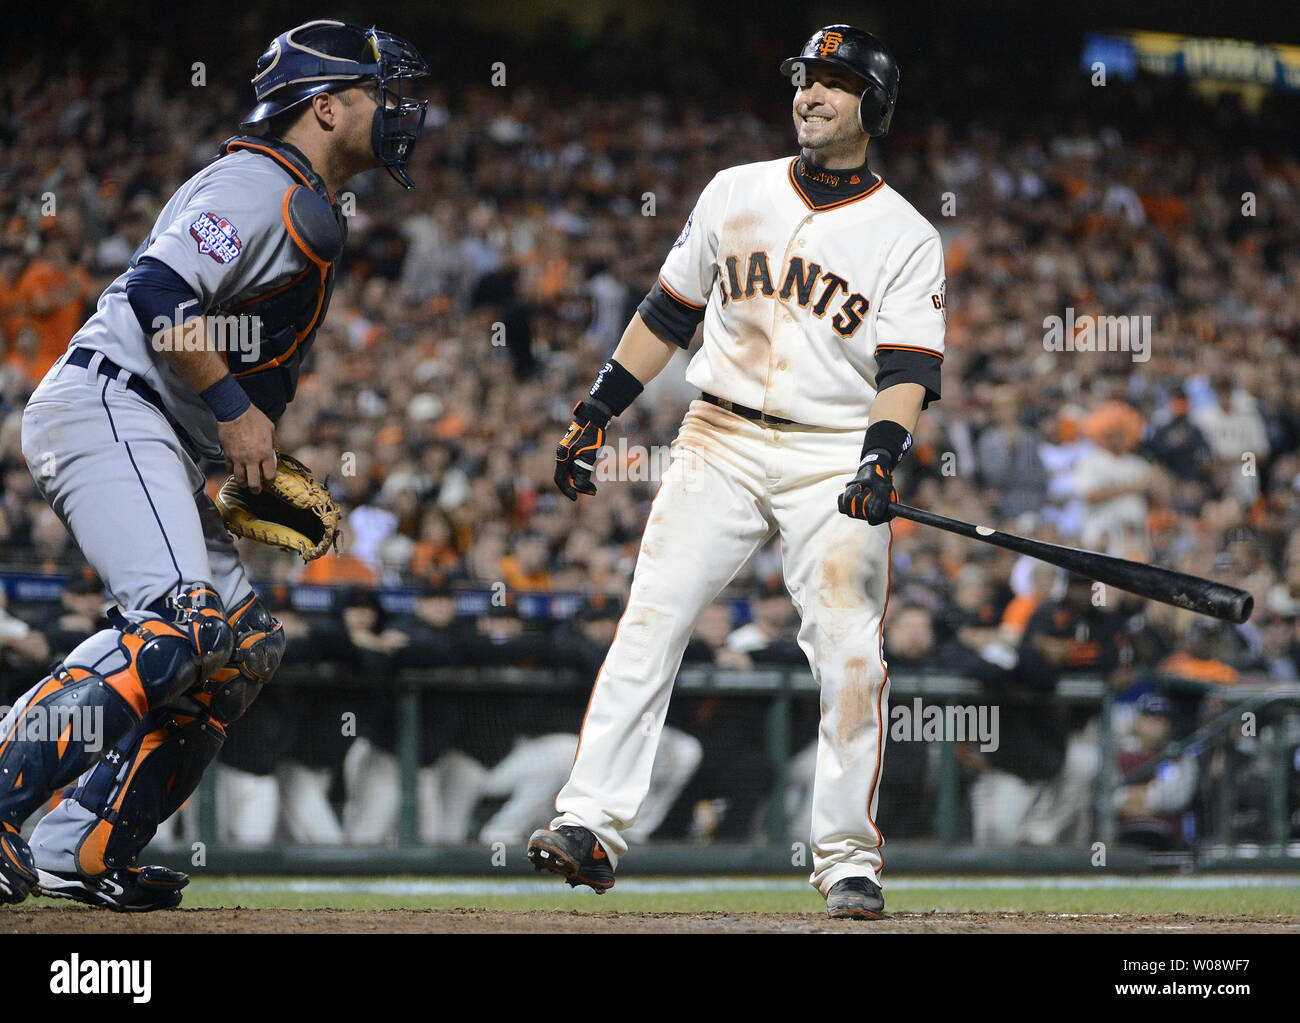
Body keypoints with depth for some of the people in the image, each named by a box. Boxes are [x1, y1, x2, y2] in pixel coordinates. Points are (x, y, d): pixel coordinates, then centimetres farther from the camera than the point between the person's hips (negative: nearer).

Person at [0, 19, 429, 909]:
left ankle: (81, 852, 3)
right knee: (180, 621, -26)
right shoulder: (259, 184, -8)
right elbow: (160, 295, -21)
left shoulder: (310, 214, 25)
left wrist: (263, 469, 16)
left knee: (245, 639, 8)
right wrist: (234, 410, -16)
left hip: (159, 451, 11)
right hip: (104, 409, -11)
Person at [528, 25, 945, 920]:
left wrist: (881, 460, -27)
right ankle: (592, 827, -13)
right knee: (650, 625, -10)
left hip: (835, 460, -2)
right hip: (720, 442, 2)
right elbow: (668, 313, 17)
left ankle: (848, 859, -2)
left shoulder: (907, 239, 0)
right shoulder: (736, 194, 10)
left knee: (850, 656, -11)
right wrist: (596, 411, 13)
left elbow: (909, 372, -9)